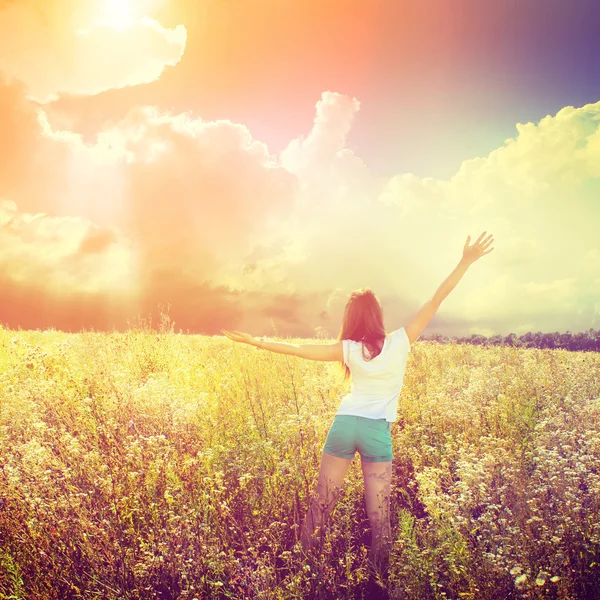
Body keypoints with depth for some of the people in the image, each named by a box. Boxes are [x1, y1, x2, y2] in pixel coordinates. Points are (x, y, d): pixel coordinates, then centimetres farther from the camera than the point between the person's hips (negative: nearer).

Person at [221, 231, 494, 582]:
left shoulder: (350, 350, -2)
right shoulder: (400, 342, -6)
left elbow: (299, 350, -3)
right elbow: (436, 301, -7)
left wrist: (257, 342, 6)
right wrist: (466, 262, -5)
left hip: (344, 425, 2)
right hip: (378, 432, -1)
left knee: (322, 503, 12)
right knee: (379, 513, 5)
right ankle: (382, 577, 13)